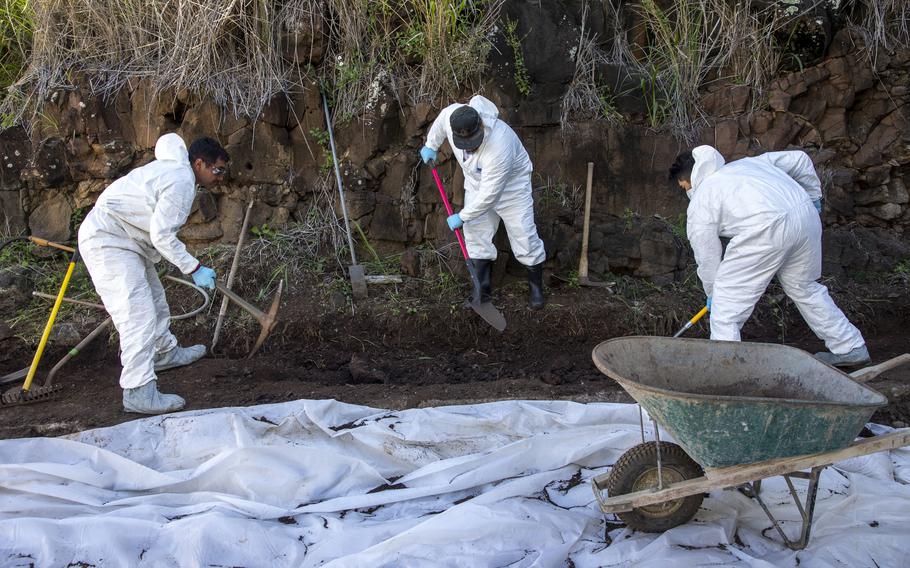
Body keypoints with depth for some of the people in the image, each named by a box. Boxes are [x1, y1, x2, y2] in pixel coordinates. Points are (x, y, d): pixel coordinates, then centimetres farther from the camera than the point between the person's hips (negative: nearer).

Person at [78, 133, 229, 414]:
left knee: (154, 298, 24)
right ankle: (138, 392, -16)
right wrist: (194, 268, -17)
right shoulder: (181, 181, -21)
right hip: (107, 242, -11)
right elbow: (162, 235, -23)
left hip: (123, 239, 11)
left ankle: (165, 352, 43)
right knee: (138, 313, -16)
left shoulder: (173, 169, 13)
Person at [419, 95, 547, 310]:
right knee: (476, 234, 4)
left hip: (511, 185, -5)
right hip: (477, 182, 6)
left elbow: (489, 194, -35)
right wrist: (431, 145, 12)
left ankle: (536, 287, 15)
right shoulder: (451, 115, -27)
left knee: (524, 236, -3)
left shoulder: (499, 147, -43)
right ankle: (482, 290, 15)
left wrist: (462, 216, -25)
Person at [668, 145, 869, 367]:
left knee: (726, 302, 4)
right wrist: (813, 196, 45)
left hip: (766, 228, -7)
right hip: (806, 215, 7)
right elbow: (799, 159, 32)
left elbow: (708, 261, 17)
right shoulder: (745, 163, 32)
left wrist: (712, 295, 33)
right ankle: (851, 348, 39)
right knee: (804, 287, 28)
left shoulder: (699, 205, 15)